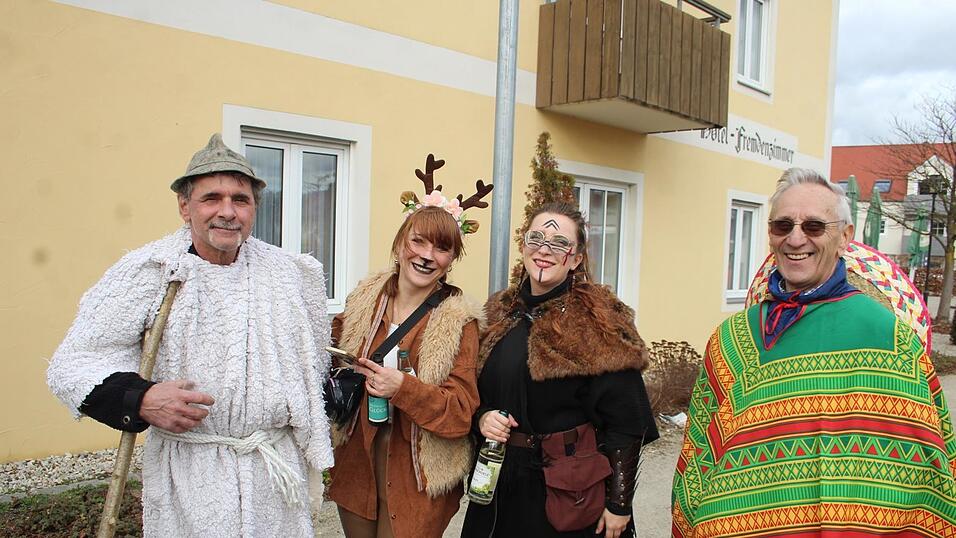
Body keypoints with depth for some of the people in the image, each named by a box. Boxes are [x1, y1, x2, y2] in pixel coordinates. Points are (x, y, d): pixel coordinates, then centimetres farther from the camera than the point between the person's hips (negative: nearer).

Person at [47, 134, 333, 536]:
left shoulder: (290, 273, 3)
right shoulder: (147, 271, -7)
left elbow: (311, 362, 17)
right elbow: (72, 363, -6)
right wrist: (140, 399, -23)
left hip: (278, 466, 3)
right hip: (188, 477, -3)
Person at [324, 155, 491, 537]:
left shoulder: (459, 321, -12)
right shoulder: (364, 301, 0)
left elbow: (462, 413, -16)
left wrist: (403, 387, -29)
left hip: (418, 478, -4)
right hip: (355, 464, 4)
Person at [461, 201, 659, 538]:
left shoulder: (599, 322, -13)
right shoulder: (499, 313, 4)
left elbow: (625, 422, -13)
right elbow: (477, 393, 13)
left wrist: (619, 503, -13)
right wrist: (481, 418, -8)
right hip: (499, 483, 5)